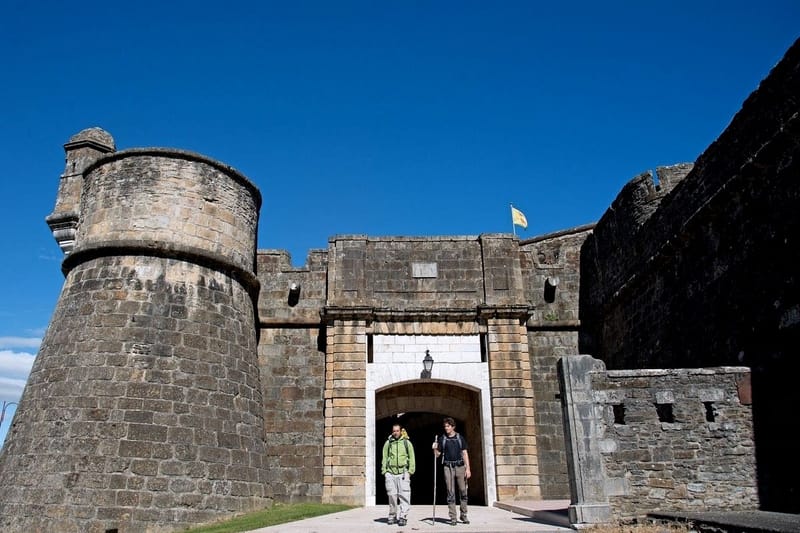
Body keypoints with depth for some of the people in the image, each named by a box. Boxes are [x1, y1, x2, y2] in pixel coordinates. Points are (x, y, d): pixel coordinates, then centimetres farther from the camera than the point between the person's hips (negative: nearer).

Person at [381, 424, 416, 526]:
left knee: (404, 495, -7)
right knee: (392, 495, 4)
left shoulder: (406, 442, 6)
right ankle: (392, 516, 17)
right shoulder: (388, 443, 9)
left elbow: (411, 457, 8)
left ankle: (403, 517, -3)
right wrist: (384, 471, 6)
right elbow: (384, 458, 13)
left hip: (403, 472, -2)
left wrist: (410, 471, 0)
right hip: (390, 472, 2)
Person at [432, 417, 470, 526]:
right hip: (448, 467, 0)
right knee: (451, 493, 0)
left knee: (463, 491, 0)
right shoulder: (442, 439, 7)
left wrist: (468, 468, -2)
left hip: (460, 466, 0)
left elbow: (465, 453, 5)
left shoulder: (460, 438, 6)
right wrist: (435, 449, -12)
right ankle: (453, 518, 4)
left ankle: (463, 515, 12)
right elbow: (437, 454, 10)